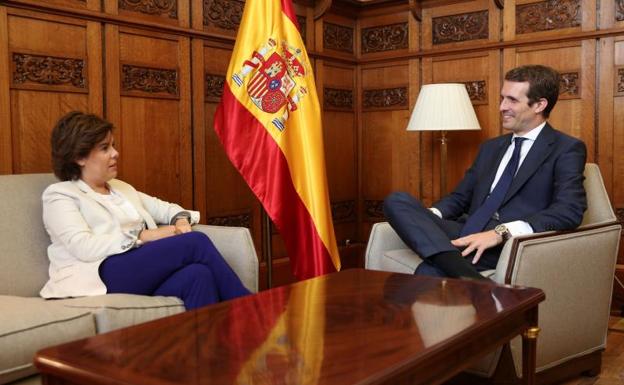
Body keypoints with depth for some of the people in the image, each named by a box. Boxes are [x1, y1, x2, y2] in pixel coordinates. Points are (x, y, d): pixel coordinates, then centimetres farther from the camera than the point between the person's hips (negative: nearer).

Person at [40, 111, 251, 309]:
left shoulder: (121, 188, 27)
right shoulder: (59, 195, 6)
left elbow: (162, 208, 28)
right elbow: (84, 247, -10)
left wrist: (181, 220, 2)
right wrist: (143, 236, -15)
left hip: (147, 273, 6)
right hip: (106, 274, -6)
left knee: (198, 275, -31)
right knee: (196, 242, -24)